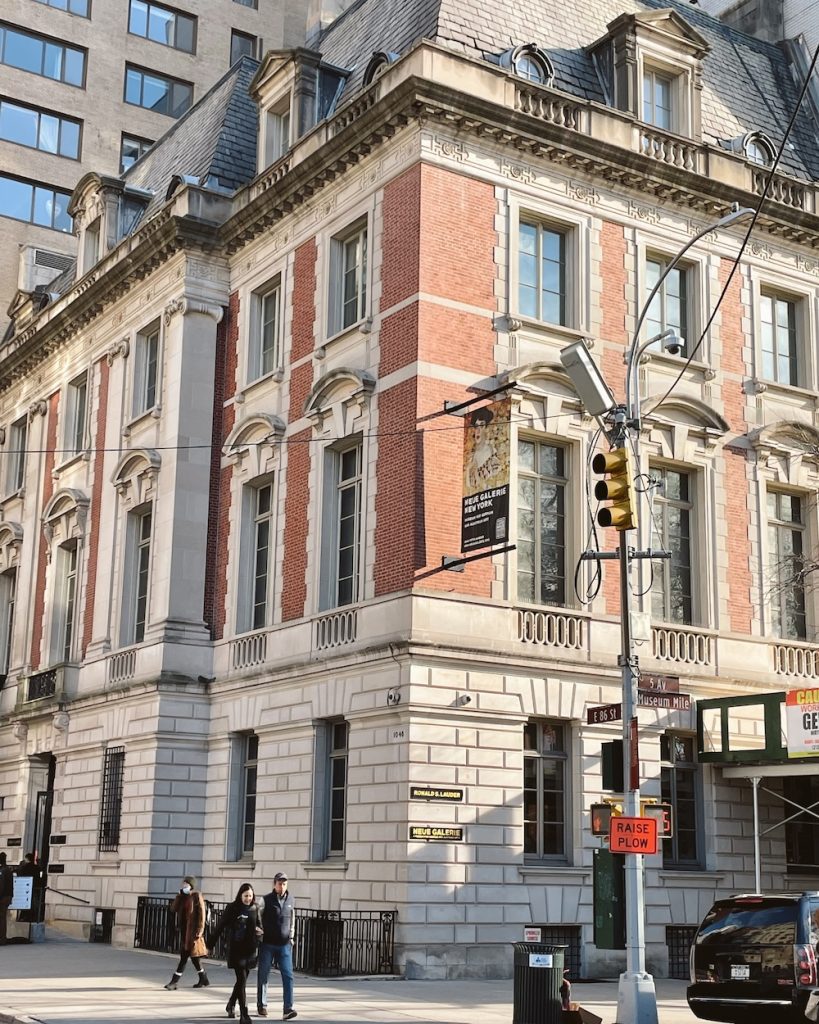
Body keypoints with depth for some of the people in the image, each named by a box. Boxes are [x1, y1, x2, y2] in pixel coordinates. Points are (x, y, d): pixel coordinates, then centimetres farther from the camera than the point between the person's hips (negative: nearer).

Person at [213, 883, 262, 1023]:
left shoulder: (255, 909, 6)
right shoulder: (232, 908, -4)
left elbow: (259, 926, 16)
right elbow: (221, 927, -1)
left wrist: (259, 930, -8)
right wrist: (211, 944, -2)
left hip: (250, 949, 4)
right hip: (236, 949, -4)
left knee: (242, 979, 13)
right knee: (242, 980, -10)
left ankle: (231, 1004, 37)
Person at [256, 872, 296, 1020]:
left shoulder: (290, 900, 6)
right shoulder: (266, 900, -6)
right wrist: (260, 934, -13)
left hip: (285, 945, 2)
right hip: (268, 944, -2)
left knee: (288, 976, -9)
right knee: (263, 975, 8)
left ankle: (288, 1009, -13)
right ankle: (262, 1005, 25)